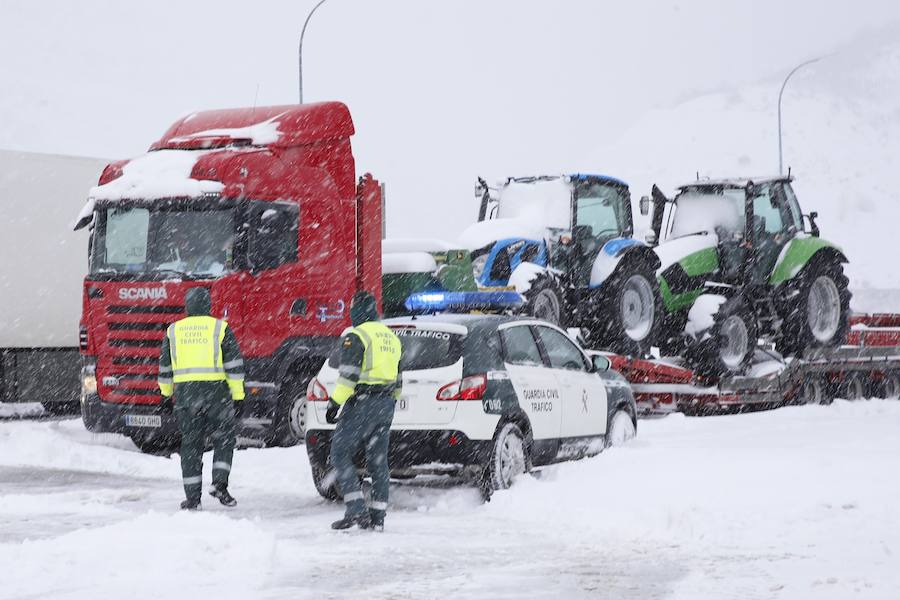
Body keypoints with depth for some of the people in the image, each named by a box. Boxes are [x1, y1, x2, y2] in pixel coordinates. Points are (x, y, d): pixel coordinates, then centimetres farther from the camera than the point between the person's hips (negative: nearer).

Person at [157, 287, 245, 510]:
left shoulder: (173, 330, 9)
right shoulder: (220, 328, 0)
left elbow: (165, 367, 15)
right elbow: (234, 365, -3)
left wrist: (166, 394, 27)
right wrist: (238, 396, 1)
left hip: (184, 394, 2)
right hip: (215, 392, -2)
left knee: (191, 446, 7)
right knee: (223, 440, 12)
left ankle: (192, 498, 4)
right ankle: (220, 483, -6)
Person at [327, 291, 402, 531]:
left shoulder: (356, 336, -8)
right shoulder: (391, 338, 18)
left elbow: (348, 375, -17)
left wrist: (335, 402, -15)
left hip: (362, 403, -8)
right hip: (386, 404, 8)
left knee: (340, 453, -3)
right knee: (378, 460, 10)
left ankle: (356, 510, -14)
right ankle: (377, 517, 9)